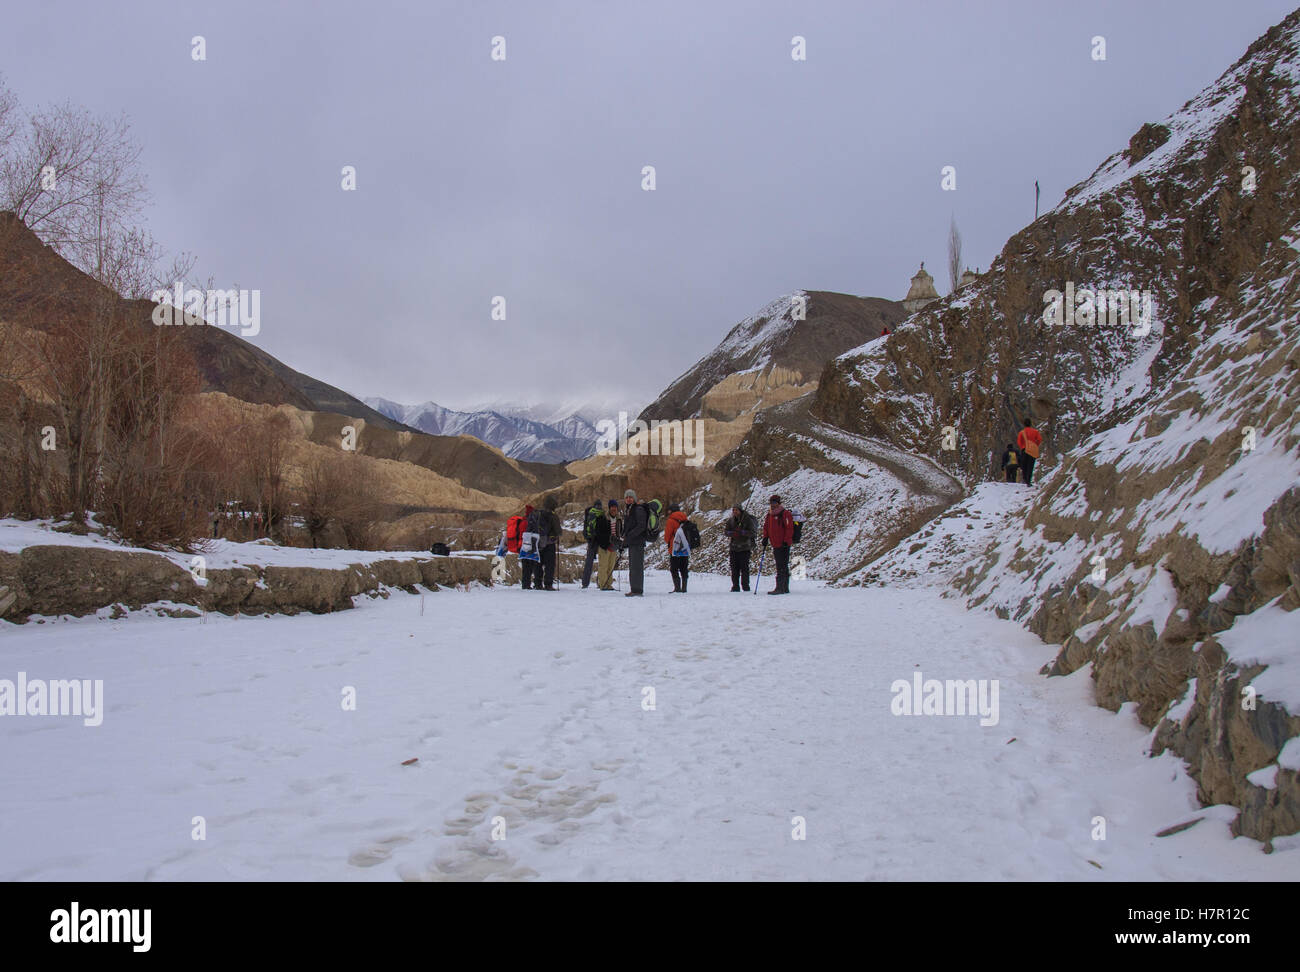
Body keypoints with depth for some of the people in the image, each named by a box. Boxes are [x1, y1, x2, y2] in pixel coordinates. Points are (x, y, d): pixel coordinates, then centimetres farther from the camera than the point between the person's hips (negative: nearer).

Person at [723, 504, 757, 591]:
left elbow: (753, 532, -11)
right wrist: (733, 533, -17)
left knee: (744, 568, -6)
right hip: (734, 547, 4)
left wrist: (741, 532, -22)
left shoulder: (748, 519, -6)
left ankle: (745, 587, 2)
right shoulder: (731, 520, 7)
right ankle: (735, 586, 11)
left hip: (745, 548, -4)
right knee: (734, 568, 3)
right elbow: (725, 531, 3)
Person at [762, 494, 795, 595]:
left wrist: (786, 541, -17)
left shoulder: (785, 514, -9)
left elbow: (789, 528, -13)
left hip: (783, 545, -8)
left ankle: (780, 588, -11)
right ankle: (785, 588, 18)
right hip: (775, 545, 8)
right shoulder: (769, 514, 14)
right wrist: (765, 537, 8)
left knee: (781, 567, -9)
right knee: (783, 567, 13)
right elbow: (766, 527, 22)